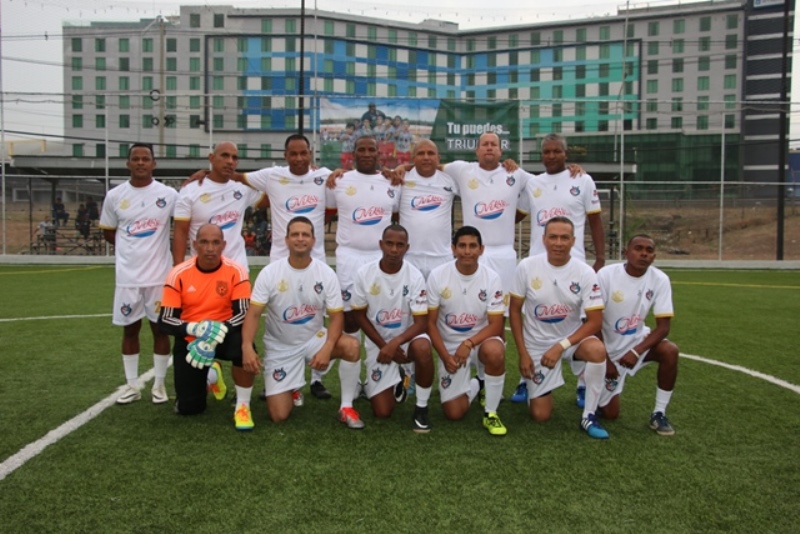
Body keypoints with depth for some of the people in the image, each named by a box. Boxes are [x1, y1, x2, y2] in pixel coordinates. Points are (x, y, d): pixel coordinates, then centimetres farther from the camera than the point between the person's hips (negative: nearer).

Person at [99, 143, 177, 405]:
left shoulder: (168, 195, -3)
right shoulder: (115, 196, 2)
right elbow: (108, 232, 13)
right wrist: (131, 248, 6)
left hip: (159, 275, -2)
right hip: (127, 276, 2)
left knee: (160, 328, 6)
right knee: (130, 329, 10)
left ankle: (159, 384, 18)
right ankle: (132, 385, 21)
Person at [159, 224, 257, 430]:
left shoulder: (236, 271, -14)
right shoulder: (179, 273, -12)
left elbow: (244, 314, -18)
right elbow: (165, 321, -14)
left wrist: (219, 331, -37)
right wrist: (196, 329, -32)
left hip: (223, 336, -1)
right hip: (189, 340, 1)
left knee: (244, 346, -38)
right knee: (187, 409, 0)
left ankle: (242, 406, -13)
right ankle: (210, 375, 35)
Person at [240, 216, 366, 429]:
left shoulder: (326, 273, -11)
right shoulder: (270, 273, -13)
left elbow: (336, 315, -11)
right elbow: (254, 313, -18)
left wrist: (327, 348, -29)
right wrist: (247, 346, -36)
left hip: (314, 339, 1)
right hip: (280, 347, -1)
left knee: (352, 346, -31)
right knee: (279, 415, -7)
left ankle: (346, 407, -11)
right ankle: (289, 389, 30)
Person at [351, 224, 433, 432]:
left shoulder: (414, 276, -15)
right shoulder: (364, 274, -12)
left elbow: (421, 322, -17)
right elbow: (359, 315, -3)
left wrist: (395, 343, -33)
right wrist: (384, 346, -12)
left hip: (406, 337, -1)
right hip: (378, 342, 1)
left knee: (423, 348, -39)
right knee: (382, 412, -5)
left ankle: (421, 408, -14)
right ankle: (396, 381, 31)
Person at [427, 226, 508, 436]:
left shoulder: (491, 277, -12)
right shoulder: (437, 276, -12)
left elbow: (496, 324, -12)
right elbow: (431, 322, -6)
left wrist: (469, 343, -27)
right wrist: (445, 356, -16)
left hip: (481, 340, 0)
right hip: (450, 346, 1)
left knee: (494, 351, -39)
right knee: (454, 413, -7)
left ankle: (491, 414, -15)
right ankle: (473, 387, 30)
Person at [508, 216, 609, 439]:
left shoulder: (585, 273, -13)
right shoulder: (526, 267, -12)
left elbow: (595, 321, -14)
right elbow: (515, 310, -3)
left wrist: (561, 346, -24)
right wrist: (523, 353, -8)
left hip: (571, 338, 0)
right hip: (537, 344, 0)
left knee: (597, 350, -35)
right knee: (540, 415, -3)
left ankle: (589, 416, -15)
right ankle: (532, 383, 33)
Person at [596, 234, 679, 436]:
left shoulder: (660, 279, -14)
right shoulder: (606, 275, -21)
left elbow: (663, 326, -14)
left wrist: (636, 352, -28)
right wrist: (605, 359, -15)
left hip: (638, 339, 3)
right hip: (608, 346, -2)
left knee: (670, 351, -30)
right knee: (610, 413, 0)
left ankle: (659, 413, -11)